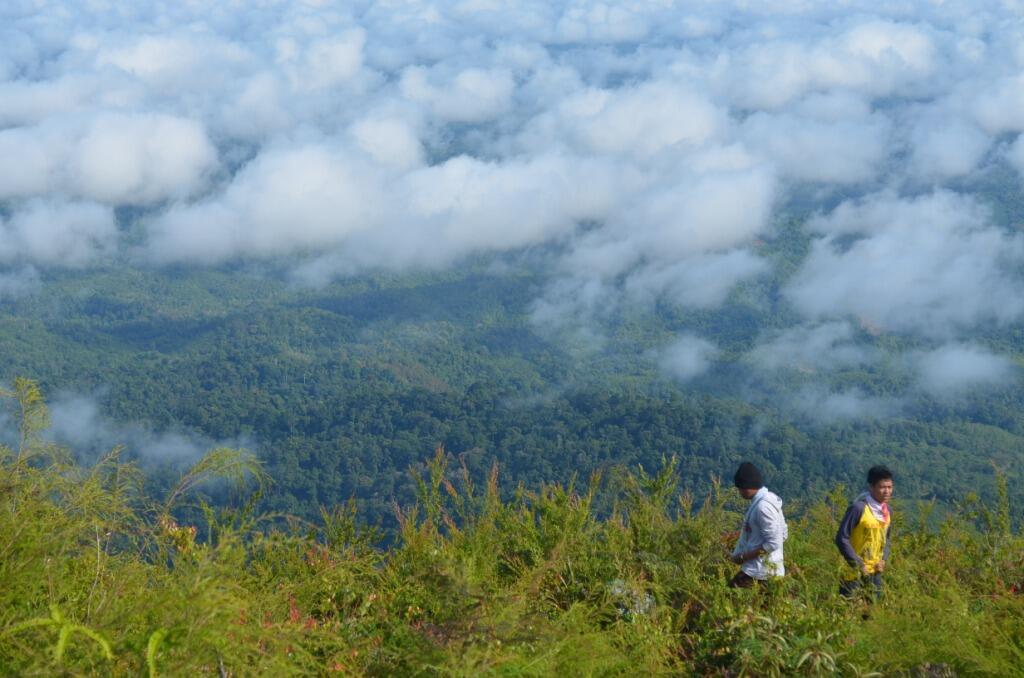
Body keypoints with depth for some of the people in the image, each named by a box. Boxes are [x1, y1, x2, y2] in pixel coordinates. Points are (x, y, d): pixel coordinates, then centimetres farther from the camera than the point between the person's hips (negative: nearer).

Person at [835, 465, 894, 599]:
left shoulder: (888, 512, 5)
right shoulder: (858, 508, -17)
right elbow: (842, 538, -16)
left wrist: (884, 559, 1)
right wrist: (858, 564, -17)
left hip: (875, 573, 7)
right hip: (854, 572, -7)